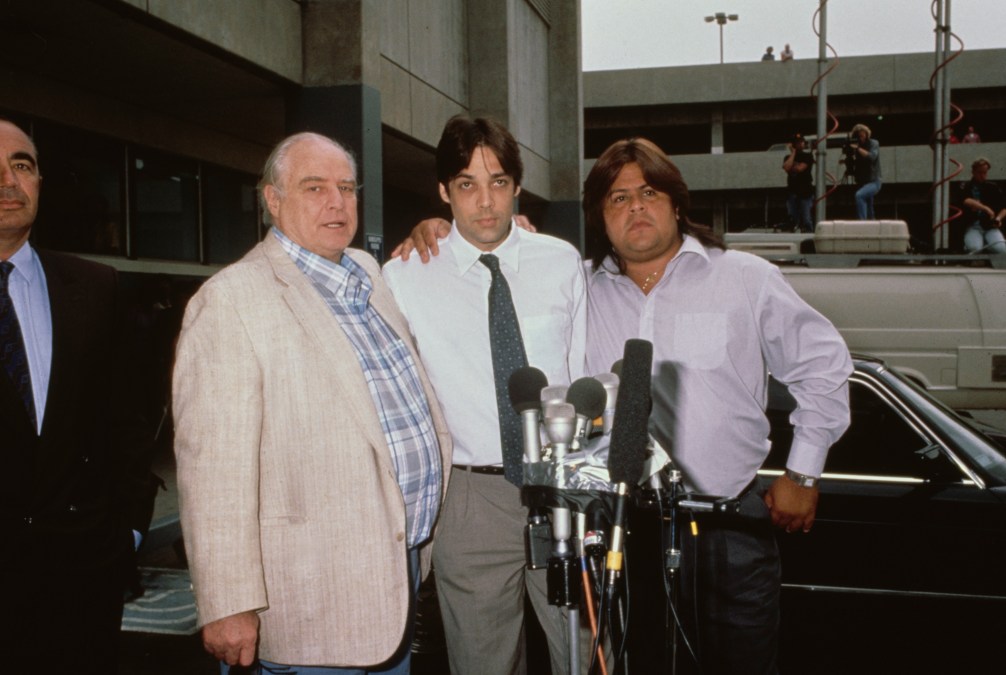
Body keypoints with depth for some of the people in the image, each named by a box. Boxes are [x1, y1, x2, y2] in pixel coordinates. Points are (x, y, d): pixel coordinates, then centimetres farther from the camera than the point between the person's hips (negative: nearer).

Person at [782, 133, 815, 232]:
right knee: (793, 219, 3)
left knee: (806, 219, -10)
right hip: (792, 191, 3)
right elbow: (786, 167, -7)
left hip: (805, 191, -3)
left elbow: (800, 168, -10)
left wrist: (791, 167, 4)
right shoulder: (789, 157, 15)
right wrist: (793, 153, 0)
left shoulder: (808, 156, 5)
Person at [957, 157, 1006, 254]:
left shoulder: (993, 188, 15)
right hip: (972, 227, -2)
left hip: (991, 227, 2)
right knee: (974, 248, -33)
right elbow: (965, 201, -14)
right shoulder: (965, 187, 8)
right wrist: (986, 208, -23)